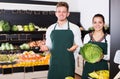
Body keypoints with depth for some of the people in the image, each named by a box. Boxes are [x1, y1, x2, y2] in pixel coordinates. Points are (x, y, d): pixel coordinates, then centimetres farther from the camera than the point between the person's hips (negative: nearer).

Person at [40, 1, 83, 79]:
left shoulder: (75, 28, -1)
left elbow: (79, 46, 4)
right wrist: (46, 47, -8)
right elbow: (49, 45, 14)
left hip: (68, 63, -2)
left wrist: (76, 47, -18)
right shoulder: (50, 29, 7)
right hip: (54, 63, 2)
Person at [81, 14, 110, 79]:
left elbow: (109, 56, -3)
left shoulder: (108, 37, -3)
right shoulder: (87, 36, 1)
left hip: (102, 68, -1)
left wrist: (102, 56, -23)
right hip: (89, 67, 1)